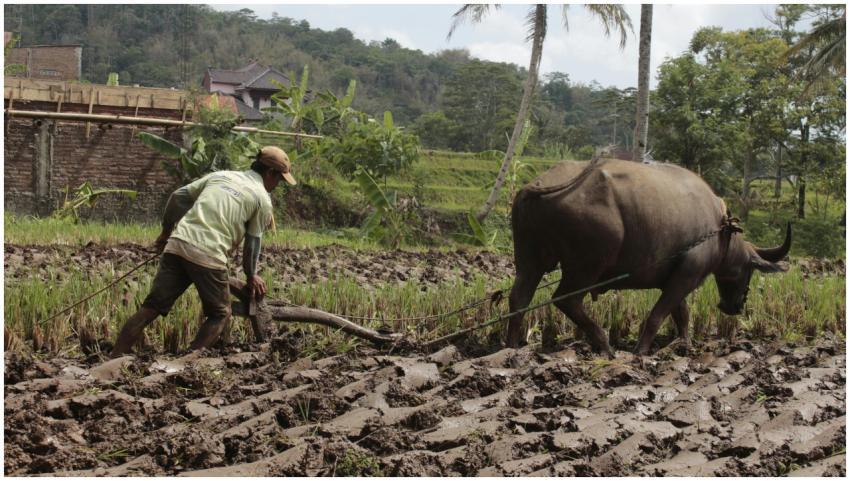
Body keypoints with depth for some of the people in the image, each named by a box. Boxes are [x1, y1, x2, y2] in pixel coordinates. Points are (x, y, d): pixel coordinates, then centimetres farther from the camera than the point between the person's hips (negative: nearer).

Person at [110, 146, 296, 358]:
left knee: (151, 307, 6)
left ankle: (114, 358, 2)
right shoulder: (262, 199, 9)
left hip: (177, 245, 5)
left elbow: (178, 196, 20)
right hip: (208, 254, -5)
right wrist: (251, 276, 26)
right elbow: (252, 243, 11)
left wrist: (166, 232, 30)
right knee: (220, 315, 13)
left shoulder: (220, 175, 23)